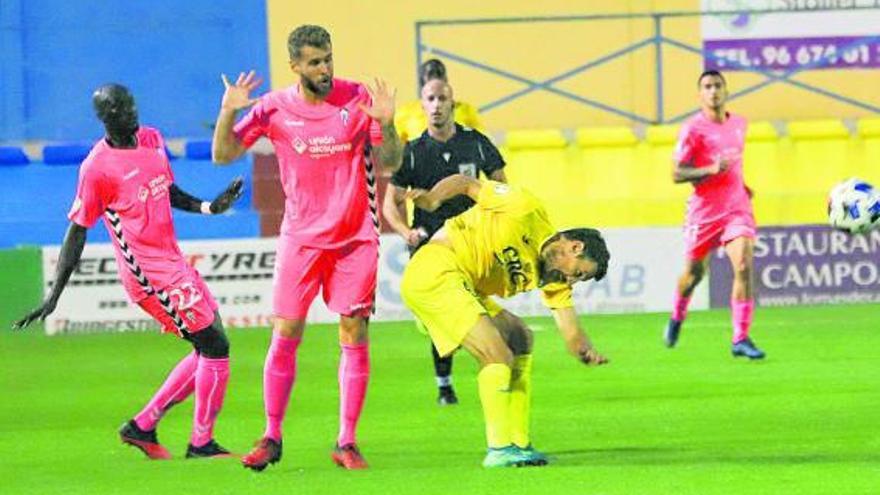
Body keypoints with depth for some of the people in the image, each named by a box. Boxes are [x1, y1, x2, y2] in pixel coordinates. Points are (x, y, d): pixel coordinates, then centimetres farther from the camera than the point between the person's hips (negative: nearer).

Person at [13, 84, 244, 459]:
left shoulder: (152, 139, 8)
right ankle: (201, 443, 4)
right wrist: (54, 297, -15)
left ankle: (143, 426, 19)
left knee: (210, 349, 13)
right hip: (149, 273, -9)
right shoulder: (98, 167, -15)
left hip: (175, 263, 9)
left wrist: (207, 207, 10)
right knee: (215, 347, -7)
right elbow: (77, 231, -13)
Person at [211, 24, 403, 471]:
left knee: (354, 335, -2)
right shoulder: (273, 108, -3)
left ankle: (346, 442, 4)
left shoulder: (358, 99, -3)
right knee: (285, 336, -2)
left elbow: (389, 164, 1)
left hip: (356, 235, 0)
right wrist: (228, 113, -16)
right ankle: (271, 438, 9)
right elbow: (223, 154, 0)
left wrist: (385, 125, -18)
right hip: (301, 237, 0)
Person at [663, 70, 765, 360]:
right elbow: (676, 174, -12)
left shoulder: (739, 124, 10)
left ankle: (741, 339, -17)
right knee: (694, 273, 12)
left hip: (737, 208, 3)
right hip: (704, 212, -3)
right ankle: (677, 318, 43)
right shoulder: (693, 129, -8)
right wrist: (712, 170, -24)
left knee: (744, 267, -17)